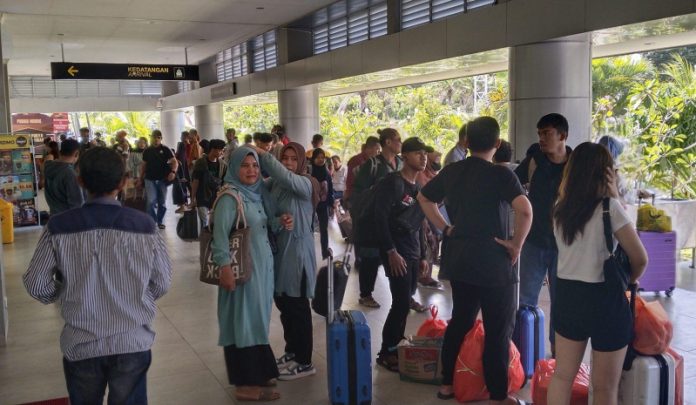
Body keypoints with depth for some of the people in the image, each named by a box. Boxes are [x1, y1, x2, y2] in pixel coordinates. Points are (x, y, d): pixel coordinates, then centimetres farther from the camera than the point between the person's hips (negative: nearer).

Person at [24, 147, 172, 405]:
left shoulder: (58, 228, -11)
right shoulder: (144, 226, -11)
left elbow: (36, 285, -4)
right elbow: (162, 285, -3)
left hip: (80, 344, 1)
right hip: (133, 343, 0)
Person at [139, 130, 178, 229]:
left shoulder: (165, 150, 0)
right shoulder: (147, 151, 6)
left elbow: (174, 162, -7)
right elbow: (143, 165, 14)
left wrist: (173, 171, -26)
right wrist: (140, 179, 12)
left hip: (162, 179, 0)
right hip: (150, 179, 0)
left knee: (162, 202, 8)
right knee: (151, 201, -11)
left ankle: (160, 221, 21)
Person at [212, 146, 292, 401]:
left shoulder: (257, 194, 10)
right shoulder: (229, 197, -14)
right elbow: (220, 235, -21)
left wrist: (281, 224, -1)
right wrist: (225, 268, -27)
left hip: (262, 266, 8)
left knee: (257, 319, 16)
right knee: (244, 321, -1)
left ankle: (256, 373, 29)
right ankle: (246, 384, 7)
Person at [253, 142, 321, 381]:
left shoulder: (306, 183, -13)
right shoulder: (273, 183, 7)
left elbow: (286, 178, -32)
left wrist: (262, 154, -30)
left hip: (297, 250, -7)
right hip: (277, 249, 7)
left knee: (297, 306, 1)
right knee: (283, 303, 17)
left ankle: (305, 362, 12)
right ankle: (292, 351, 35)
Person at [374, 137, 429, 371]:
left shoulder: (418, 188, 16)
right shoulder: (392, 183, -9)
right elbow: (380, 218, -16)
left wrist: (422, 255, 18)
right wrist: (391, 252, -20)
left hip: (413, 254, 8)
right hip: (397, 253, -8)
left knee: (405, 302, 7)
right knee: (402, 303, -10)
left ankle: (396, 347, 19)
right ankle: (385, 352, 2)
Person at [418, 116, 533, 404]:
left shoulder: (451, 171, 4)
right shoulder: (500, 174, -14)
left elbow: (424, 198, 18)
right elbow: (525, 210, -29)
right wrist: (517, 244, -16)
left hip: (457, 258, 6)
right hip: (492, 261, -6)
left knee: (460, 320, 20)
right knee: (498, 329, 6)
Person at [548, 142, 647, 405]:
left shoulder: (561, 208, 3)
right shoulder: (609, 207, -14)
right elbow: (640, 259, -11)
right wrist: (628, 281, 10)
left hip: (566, 295, 6)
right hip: (604, 300, -5)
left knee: (562, 376, 18)